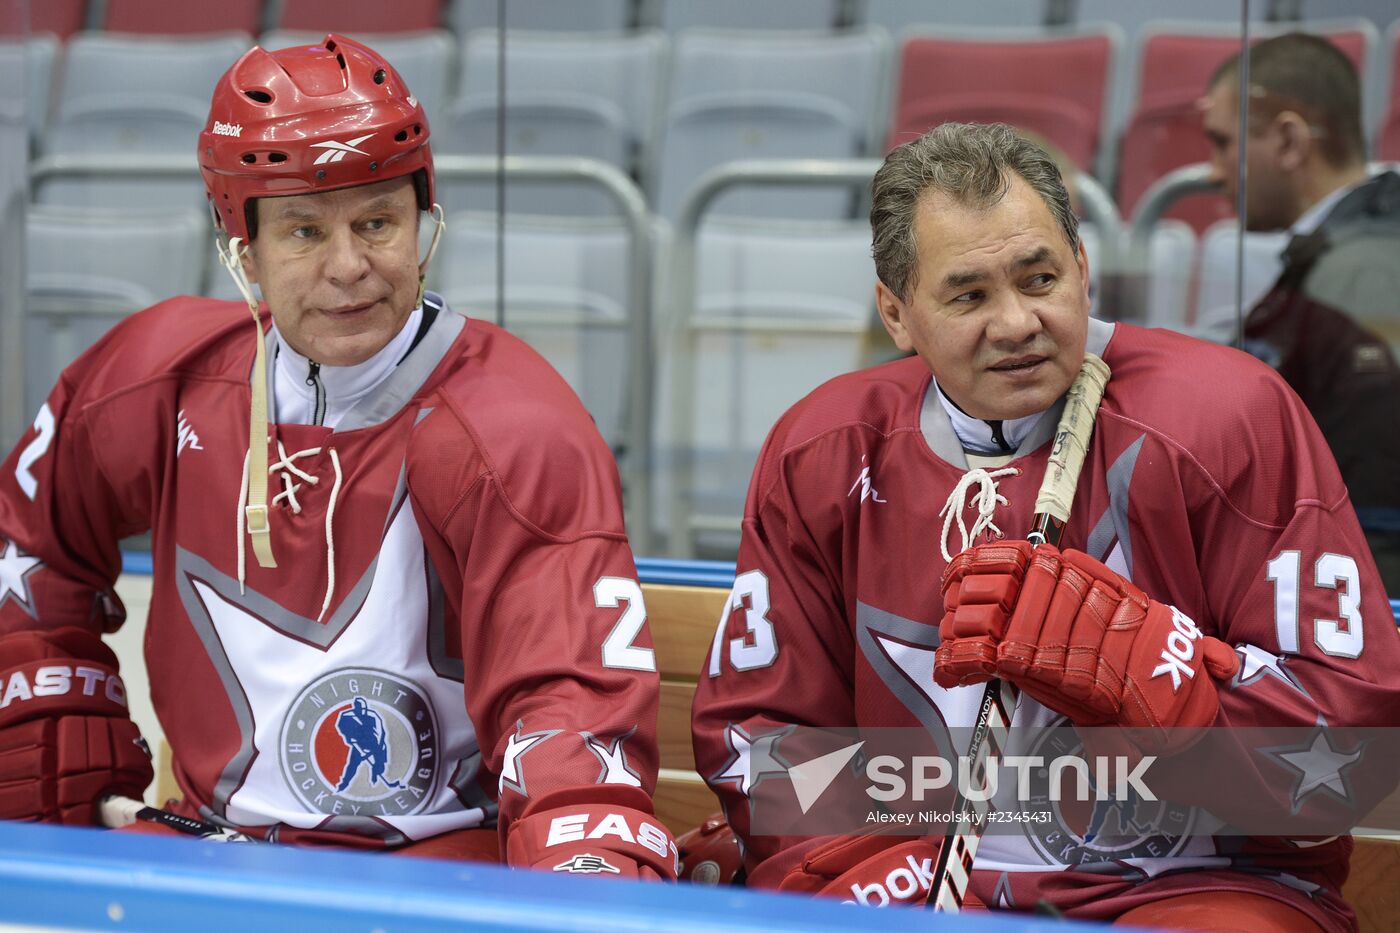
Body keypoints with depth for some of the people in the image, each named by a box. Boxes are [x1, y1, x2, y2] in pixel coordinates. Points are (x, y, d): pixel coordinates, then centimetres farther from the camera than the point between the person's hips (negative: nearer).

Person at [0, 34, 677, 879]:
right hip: (216, 840, 4)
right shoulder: (162, 381, 2)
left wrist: (594, 878, -39)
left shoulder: (513, 438, -14)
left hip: (451, 855, -4)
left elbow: (575, 694, -21)